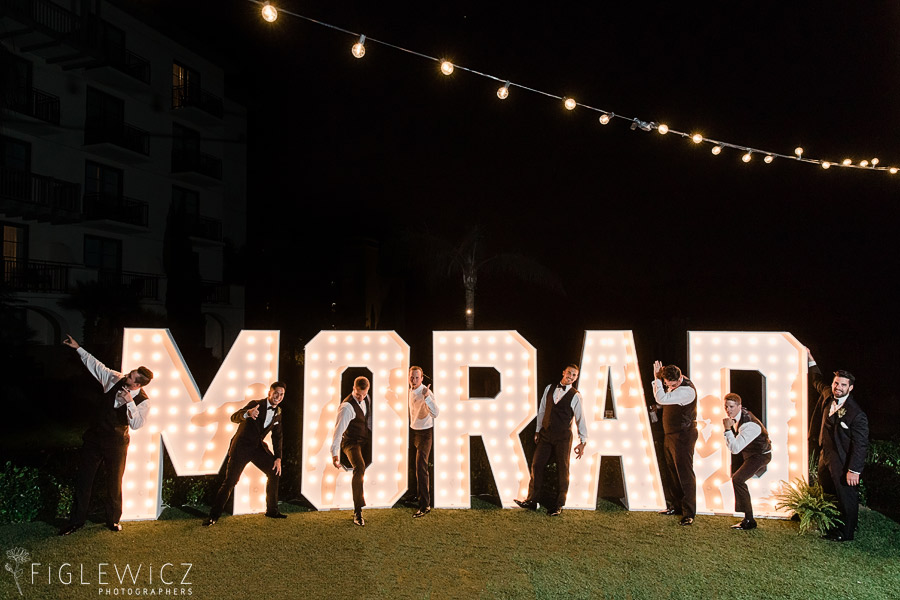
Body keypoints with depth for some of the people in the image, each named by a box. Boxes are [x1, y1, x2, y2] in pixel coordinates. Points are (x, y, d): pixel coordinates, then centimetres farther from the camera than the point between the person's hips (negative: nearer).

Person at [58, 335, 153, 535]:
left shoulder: (143, 401, -17)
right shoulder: (115, 379, -6)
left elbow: (136, 424, -27)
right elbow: (96, 365, 6)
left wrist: (130, 402, -37)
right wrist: (78, 348, 7)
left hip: (116, 444, -4)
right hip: (94, 437, 4)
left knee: (114, 482, 6)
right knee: (83, 479, 9)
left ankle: (113, 520, 25)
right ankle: (76, 520, 22)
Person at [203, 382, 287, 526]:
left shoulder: (278, 412, 4)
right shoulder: (255, 404, -16)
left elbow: (277, 436, 9)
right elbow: (234, 417, -31)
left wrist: (278, 458, -1)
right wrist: (248, 413, -54)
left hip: (258, 447, 6)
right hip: (241, 447, -6)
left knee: (274, 472, 2)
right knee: (230, 481, -9)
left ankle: (272, 510, 15)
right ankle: (214, 515, 7)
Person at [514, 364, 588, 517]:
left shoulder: (575, 396, -3)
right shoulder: (549, 389, 7)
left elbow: (580, 419, -2)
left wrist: (583, 442, -4)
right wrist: (538, 430, 14)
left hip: (563, 438, -3)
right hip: (545, 435, 3)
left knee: (562, 470, 2)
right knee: (536, 465, 0)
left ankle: (558, 505, 14)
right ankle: (531, 501, 8)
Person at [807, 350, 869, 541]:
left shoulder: (857, 414, -20)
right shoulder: (827, 395, 0)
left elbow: (860, 445, -19)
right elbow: (818, 380, 24)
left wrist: (854, 470, -20)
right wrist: (810, 359, 27)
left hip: (843, 464, -8)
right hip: (825, 457, 8)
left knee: (846, 499, 6)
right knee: (828, 495, 18)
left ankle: (846, 533, 20)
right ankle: (832, 528, 33)